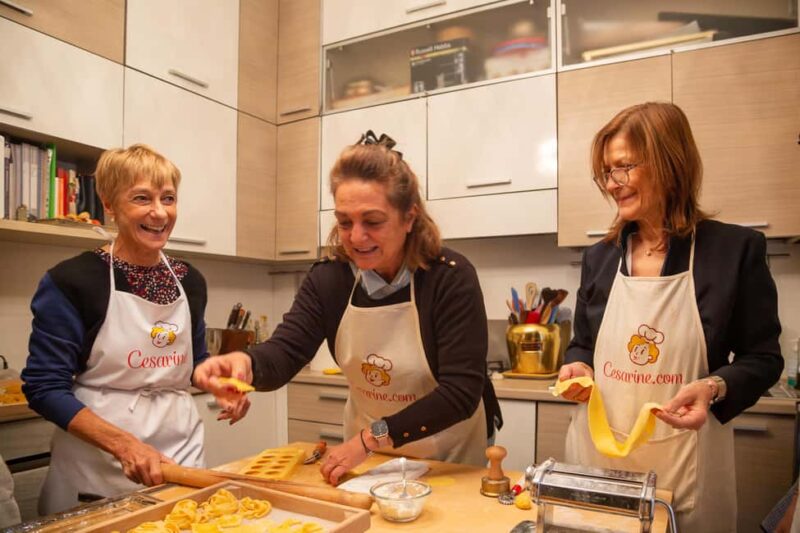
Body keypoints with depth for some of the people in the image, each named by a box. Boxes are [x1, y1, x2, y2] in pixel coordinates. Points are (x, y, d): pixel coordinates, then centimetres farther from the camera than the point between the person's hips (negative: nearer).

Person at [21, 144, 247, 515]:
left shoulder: (189, 281, 3)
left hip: (181, 451, 4)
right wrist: (124, 443, -23)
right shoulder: (72, 281, -11)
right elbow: (45, 387, -12)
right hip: (97, 470, -4)